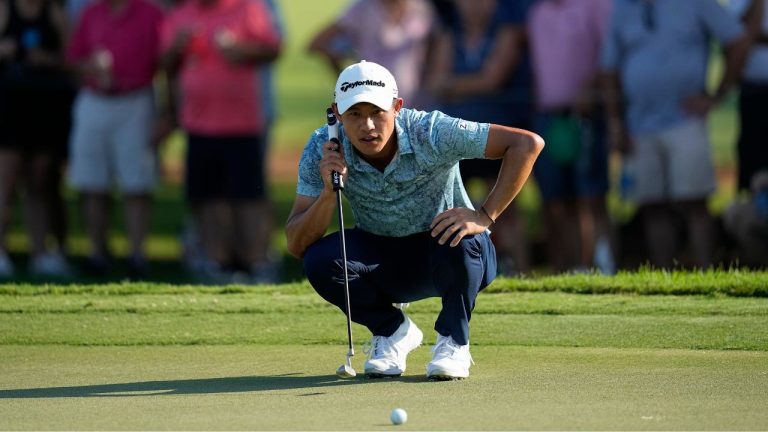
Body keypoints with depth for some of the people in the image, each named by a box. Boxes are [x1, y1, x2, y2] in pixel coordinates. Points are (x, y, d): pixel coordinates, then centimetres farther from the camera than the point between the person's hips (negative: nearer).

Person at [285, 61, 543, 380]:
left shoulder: (430, 133, -27)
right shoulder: (322, 151, -19)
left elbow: (528, 143, -28)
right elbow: (296, 246, -20)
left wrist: (484, 216, -31)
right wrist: (329, 192, -36)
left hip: (447, 260, -3)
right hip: (382, 264, 3)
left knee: (457, 241, -37)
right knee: (320, 260, -26)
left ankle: (454, 342, -9)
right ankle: (392, 332, 3)